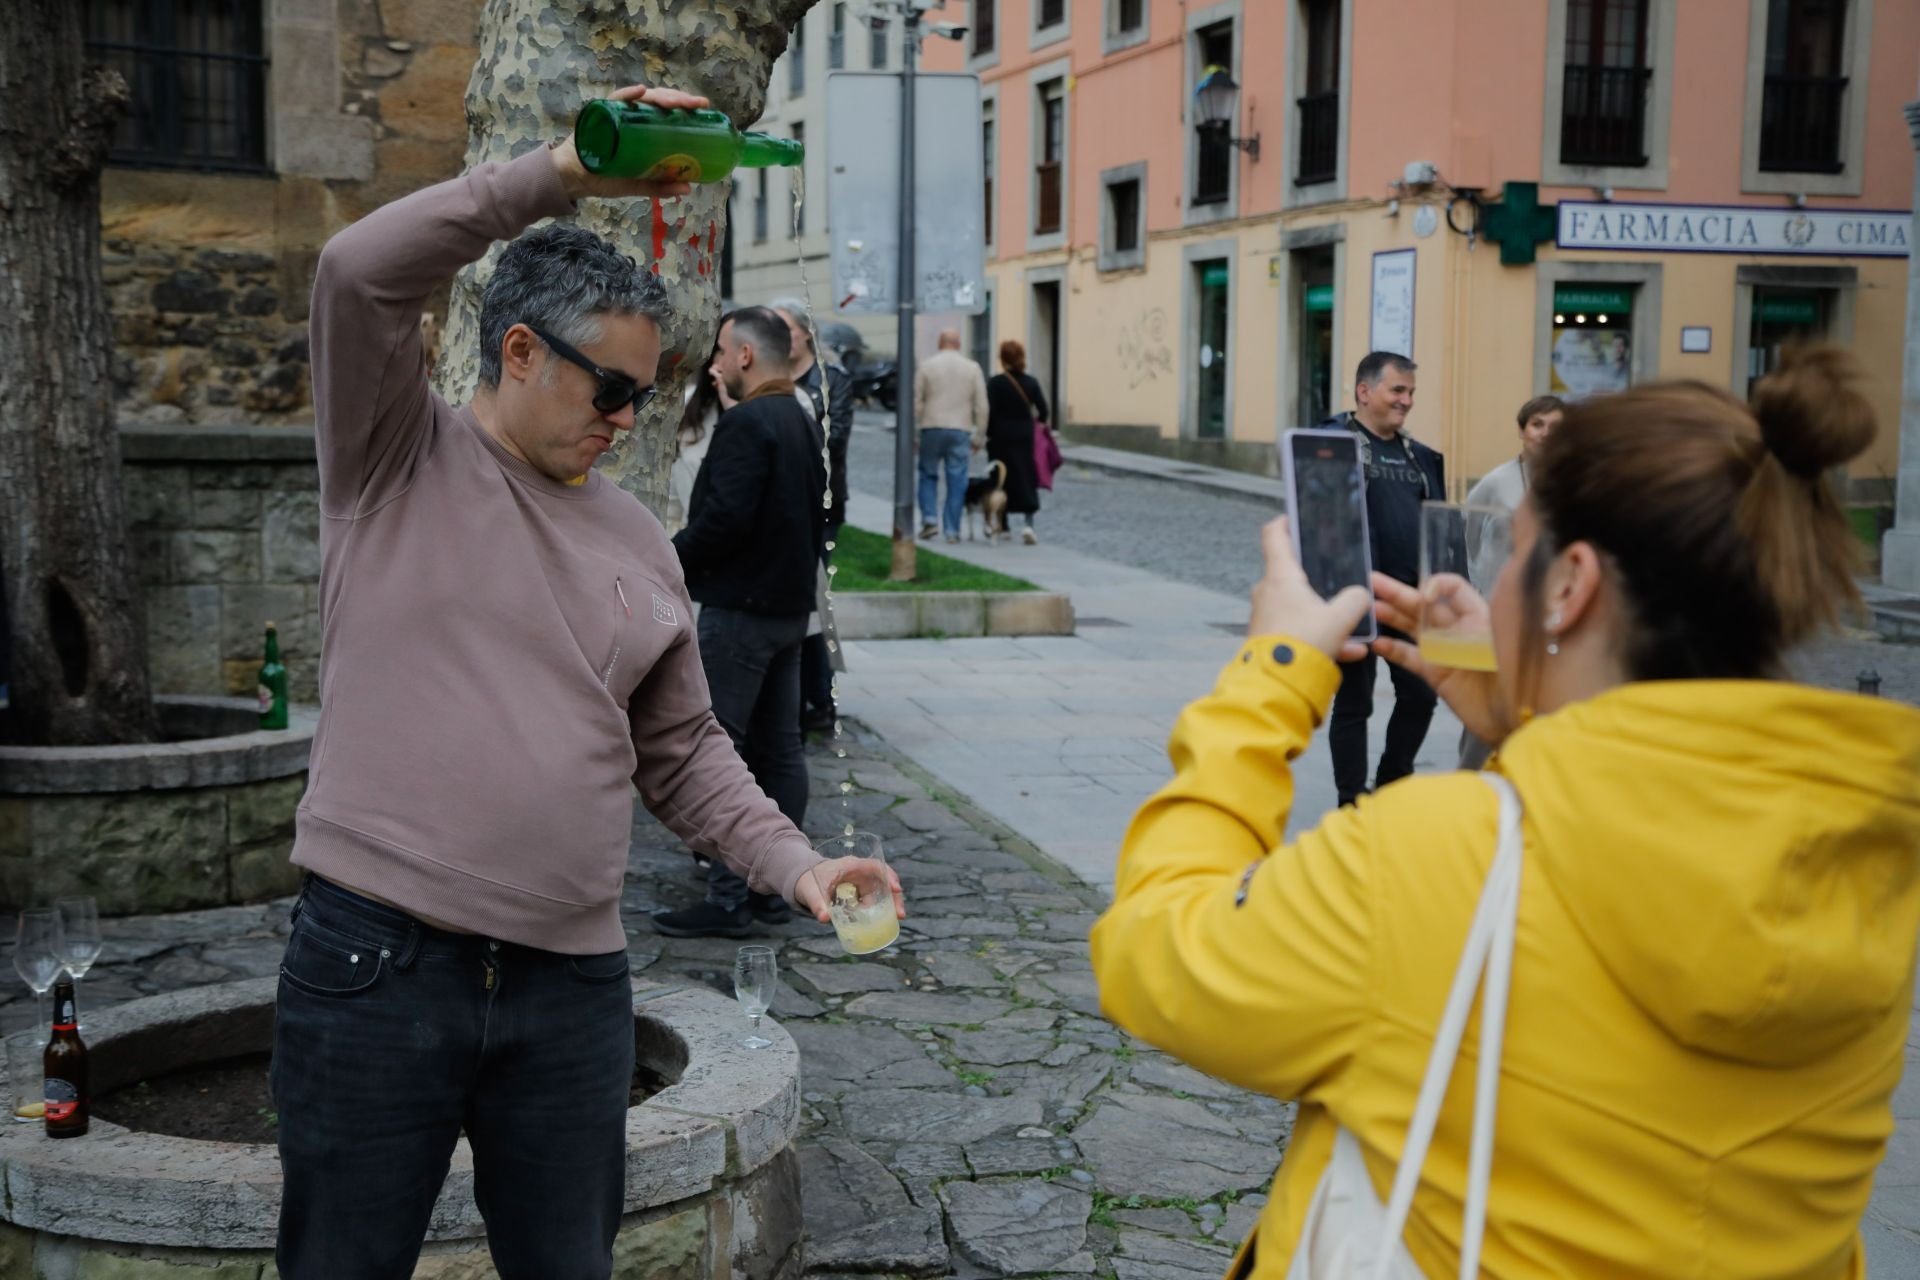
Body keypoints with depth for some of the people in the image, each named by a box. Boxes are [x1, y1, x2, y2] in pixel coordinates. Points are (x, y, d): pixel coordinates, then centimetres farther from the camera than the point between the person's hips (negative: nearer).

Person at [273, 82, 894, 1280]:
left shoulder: (639, 541, 13)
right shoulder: (399, 456, 0)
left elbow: (683, 750, 16)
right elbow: (359, 272, -18)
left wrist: (793, 862, 1)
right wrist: (565, 172, -19)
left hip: (575, 983, 4)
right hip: (374, 960, -4)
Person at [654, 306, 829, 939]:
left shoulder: (746, 424, -16)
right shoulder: (803, 422, 14)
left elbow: (725, 519, -23)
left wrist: (669, 555, -10)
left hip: (739, 607, -10)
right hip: (790, 604, 10)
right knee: (779, 748, 12)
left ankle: (729, 897, -6)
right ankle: (774, 886, 19)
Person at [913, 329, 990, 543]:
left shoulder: (925, 366, 3)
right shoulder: (972, 368, 5)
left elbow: (916, 403, 2)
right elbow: (981, 407, 4)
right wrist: (979, 436, 10)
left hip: (932, 428, 0)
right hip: (961, 430, 0)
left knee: (928, 475, 14)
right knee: (956, 481, 3)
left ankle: (929, 519, 0)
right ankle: (952, 530, 3)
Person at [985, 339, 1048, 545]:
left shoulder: (996, 383, -9)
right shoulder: (1031, 382, 0)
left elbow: (990, 412, -13)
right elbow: (1042, 410, -1)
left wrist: (988, 434, -2)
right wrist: (1034, 422, 17)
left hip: (1001, 438, -2)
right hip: (1025, 438, 2)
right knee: (1026, 480, 5)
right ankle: (1029, 524, -9)